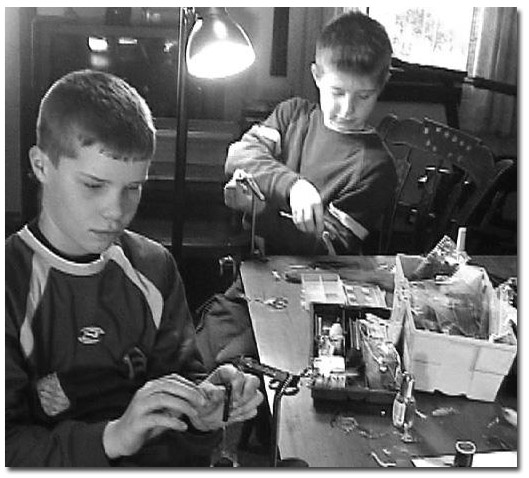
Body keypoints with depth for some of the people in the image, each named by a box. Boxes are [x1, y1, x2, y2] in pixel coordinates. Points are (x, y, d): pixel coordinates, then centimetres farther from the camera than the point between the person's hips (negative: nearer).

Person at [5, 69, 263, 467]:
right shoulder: (12, 284, -10)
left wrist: (201, 411, -10)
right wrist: (113, 436, -26)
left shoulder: (154, 267, 6)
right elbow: (10, 446, -13)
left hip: (171, 462, 5)